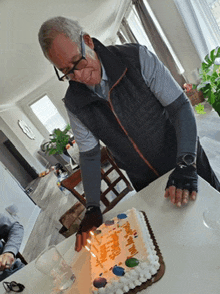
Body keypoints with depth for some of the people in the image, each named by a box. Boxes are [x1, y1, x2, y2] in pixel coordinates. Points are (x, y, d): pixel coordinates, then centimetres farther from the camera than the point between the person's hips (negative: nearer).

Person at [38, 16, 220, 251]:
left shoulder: (137, 58, -18)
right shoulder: (74, 104, -10)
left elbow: (181, 107, -19)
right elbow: (89, 155, -2)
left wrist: (186, 166, -31)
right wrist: (92, 209, -8)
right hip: (147, 186, 2)